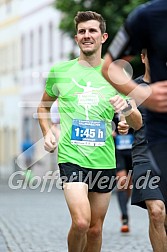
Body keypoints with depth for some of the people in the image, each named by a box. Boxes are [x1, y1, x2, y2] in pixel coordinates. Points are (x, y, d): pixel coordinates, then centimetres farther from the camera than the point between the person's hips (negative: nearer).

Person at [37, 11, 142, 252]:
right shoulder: (59, 71, 4)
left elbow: (137, 124, 7)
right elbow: (43, 106, 21)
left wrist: (128, 108, -15)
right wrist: (47, 133, 2)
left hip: (104, 160, 3)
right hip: (71, 156, -2)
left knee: (95, 229, 10)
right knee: (81, 222, -20)